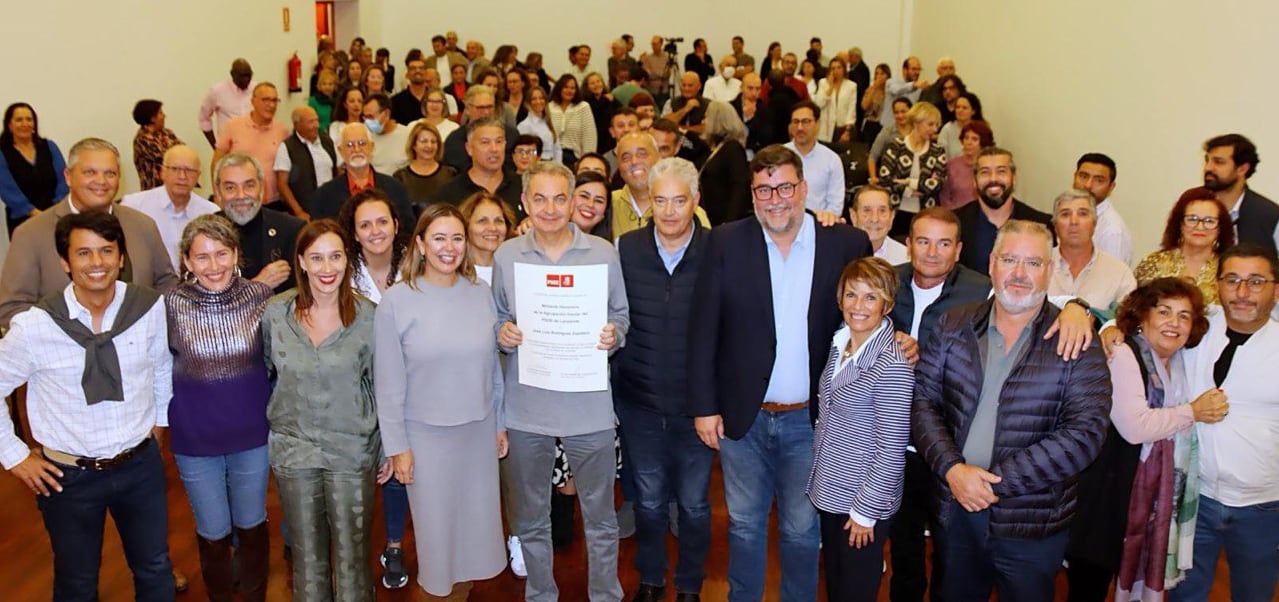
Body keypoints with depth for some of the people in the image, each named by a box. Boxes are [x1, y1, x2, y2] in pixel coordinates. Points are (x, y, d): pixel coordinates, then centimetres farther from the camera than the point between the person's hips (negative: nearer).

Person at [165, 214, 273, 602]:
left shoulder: (260, 296, -10)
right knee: (213, 532, 14)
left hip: (252, 432, 1)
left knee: (251, 523, 17)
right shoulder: (171, 304, -13)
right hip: (195, 438, -1)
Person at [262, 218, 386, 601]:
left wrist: (388, 449, 3)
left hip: (352, 451, -1)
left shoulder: (367, 316, -7)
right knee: (308, 559, 14)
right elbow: (265, 373, 9)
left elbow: (381, 386, 0)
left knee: (352, 559, 6)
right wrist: (270, 427, 7)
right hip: (293, 450, 1)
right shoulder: (276, 312, -5)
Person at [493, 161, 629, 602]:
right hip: (525, 407, 1)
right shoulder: (506, 256, 0)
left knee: (600, 516, 12)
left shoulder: (603, 253, -3)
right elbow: (499, 319, 10)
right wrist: (503, 334, -12)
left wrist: (613, 335, -16)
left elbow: (621, 316, 5)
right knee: (531, 518, 17)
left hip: (589, 405, -1)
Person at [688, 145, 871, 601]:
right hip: (741, 416, 1)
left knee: (802, 529, 16)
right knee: (745, 524, 17)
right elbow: (703, 330, -4)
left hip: (808, 419, 0)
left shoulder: (847, 244, -6)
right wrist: (704, 405, -6)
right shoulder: (726, 243, -6)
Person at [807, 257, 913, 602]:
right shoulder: (840, 343, 1)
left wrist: (865, 511, -15)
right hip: (829, 490, 7)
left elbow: (891, 450, -21)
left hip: (863, 500, -7)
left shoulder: (892, 364, -23)